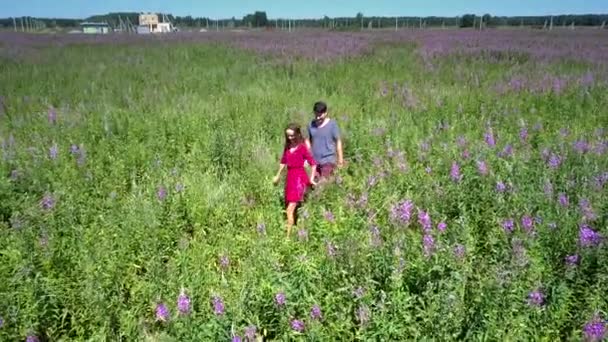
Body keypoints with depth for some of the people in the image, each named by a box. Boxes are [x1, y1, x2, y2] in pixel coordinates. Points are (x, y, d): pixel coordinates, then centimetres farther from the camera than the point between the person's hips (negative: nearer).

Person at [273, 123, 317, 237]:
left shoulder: (302, 147, -10)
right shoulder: (287, 147, 9)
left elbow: (313, 163, -8)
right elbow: (283, 161, 22)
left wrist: (311, 178, -8)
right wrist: (278, 176, 29)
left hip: (299, 178, -7)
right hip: (290, 177, 7)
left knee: (290, 210, -12)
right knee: (292, 209, 14)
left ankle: (288, 235, -9)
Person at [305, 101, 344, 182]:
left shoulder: (332, 124, -7)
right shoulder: (311, 124, 3)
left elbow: (338, 141, -4)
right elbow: (308, 140, 11)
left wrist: (340, 159, -5)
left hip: (328, 160, -4)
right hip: (315, 160, 4)